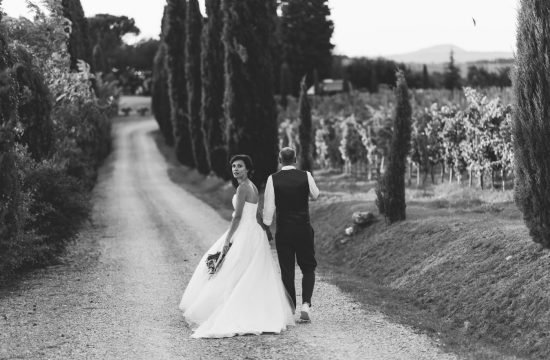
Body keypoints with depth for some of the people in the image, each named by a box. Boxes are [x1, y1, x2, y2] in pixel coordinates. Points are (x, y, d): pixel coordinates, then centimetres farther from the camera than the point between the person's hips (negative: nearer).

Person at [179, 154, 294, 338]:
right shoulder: (253, 187, 13)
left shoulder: (242, 188, -15)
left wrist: (227, 240, -18)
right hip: (255, 232, 9)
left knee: (231, 276, -4)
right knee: (255, 279, 12)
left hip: (244, 235, -9)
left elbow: (238, 216, -19)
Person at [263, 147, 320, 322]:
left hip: (283, 231, 0)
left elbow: (268, 206, -5)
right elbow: (315, 195, 14)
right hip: (304, 229, 0)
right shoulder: (306, 176, -4)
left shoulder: (273, 179, -5)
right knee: (308, 268, 13)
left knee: (287, 272, 8)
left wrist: (266, 225, 7)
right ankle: (305, 304, -5)